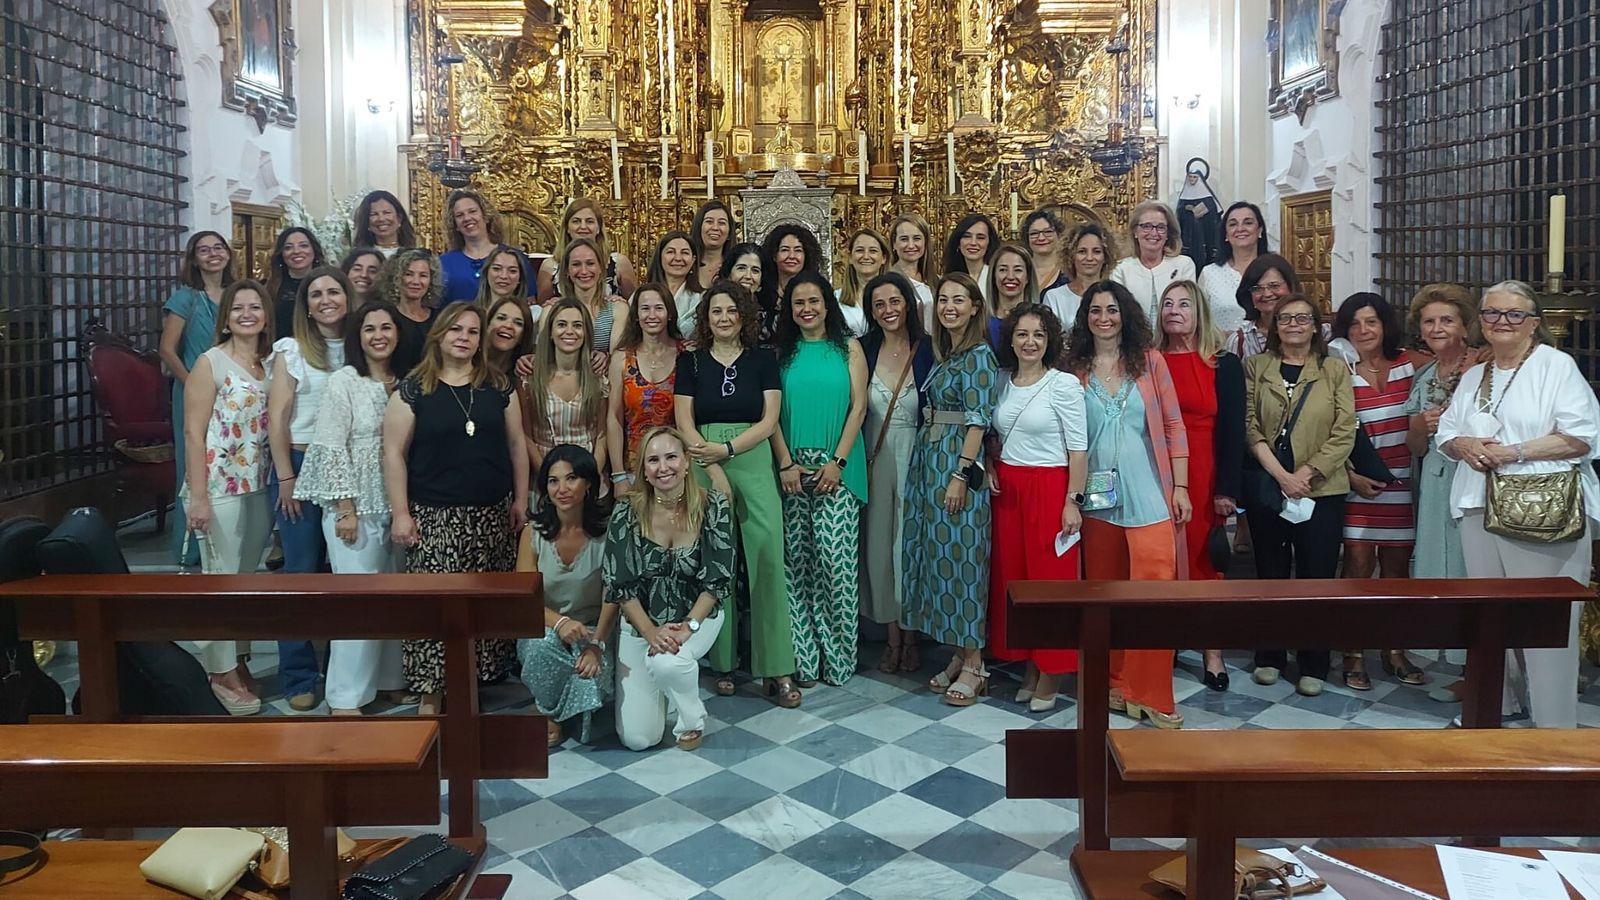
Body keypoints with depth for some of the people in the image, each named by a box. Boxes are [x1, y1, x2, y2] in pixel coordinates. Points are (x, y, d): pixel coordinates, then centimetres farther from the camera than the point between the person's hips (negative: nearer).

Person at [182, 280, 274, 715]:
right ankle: (220, 671, 12)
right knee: (221, 577, 1)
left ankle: (239, 660, 26)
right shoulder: (210, 363, -7)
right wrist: (198, 496, -16)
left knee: (247, 577, 14)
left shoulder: (273, 361, 8)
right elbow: (194, 433, -10)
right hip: (220, 485, -6)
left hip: (259, 485, 6)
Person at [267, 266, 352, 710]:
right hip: (301, 464, -3)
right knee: (302, 569, -1)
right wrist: (286, 478, -9)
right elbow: (277, 418, -5)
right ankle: (300, 676, 8)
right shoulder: (292, 350, 0)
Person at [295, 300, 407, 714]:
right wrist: (345, 508, -15)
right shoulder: (344, 381, -7)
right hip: (356, 505, -5)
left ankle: (389, 678, 24)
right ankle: (345, 698, 2)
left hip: (395, 505, 5)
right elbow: (331, 446, -11)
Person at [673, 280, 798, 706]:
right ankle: (721, 662, 11)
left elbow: (769, 421, 1)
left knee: (767, 559, -8)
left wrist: (725, 449, -12)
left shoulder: (763, 359, 8)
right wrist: (715, 474, -10)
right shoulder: (691, 360, 8)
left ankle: (778, 669, -4)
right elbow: (684, 423, 2)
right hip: (704, 467, 1)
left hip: (754, 463, 0)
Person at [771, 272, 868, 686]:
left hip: (837, 468, -2)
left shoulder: (848, 348, 6)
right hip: (792, 468, 2)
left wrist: (838, 461, -9)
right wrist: (786, 464, -6)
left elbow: (858, 406, 0)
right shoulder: (782, 352, 10)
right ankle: (803, 656, 10)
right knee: (797, 559, 2)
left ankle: (837, 656, 5)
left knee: (835, 557, -7)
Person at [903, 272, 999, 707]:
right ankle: (958, 654, 19)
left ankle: (974, 664, 4)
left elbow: (978, 420, -15)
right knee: (938, 555, 10)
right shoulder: (942, 354, 15)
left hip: (958, 463, -8)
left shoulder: (980, 355, -9)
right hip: (929, 460, 9)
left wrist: (961, 474, -20)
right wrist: (933, 470, 14)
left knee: (961, 557, -5)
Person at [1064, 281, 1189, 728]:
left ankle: (1150, 695, 2)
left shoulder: (1149, 361, 4)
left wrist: (1180, 486, -2)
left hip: (1148, 494, -2)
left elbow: (1173, 425, 3)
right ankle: (1114, 686, 22)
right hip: (1097, 498, 2)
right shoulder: (1074, 370, 7)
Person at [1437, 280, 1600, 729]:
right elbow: (1446, 432, 17)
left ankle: (1553, 723, 3)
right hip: (1480, 509, 7)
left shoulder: (1556, 365, -2)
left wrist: (1513, 452, -16)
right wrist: (1465, 445, -5)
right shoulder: (1473, 377, 19)